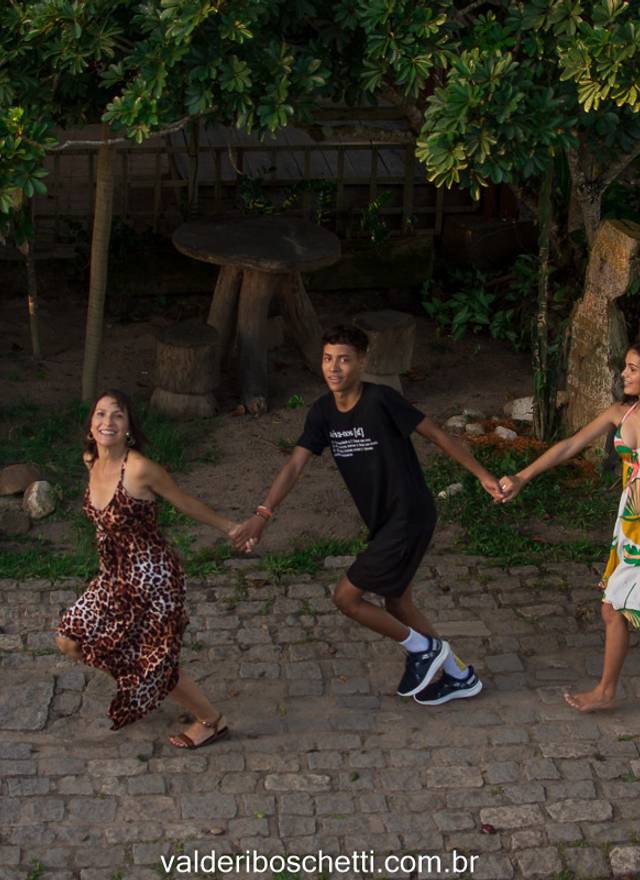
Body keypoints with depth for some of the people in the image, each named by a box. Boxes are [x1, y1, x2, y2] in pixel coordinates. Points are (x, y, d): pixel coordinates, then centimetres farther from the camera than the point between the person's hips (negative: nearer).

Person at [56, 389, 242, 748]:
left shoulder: (139, 468, -24)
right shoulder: (91, 462, -2)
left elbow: (185, 502, -10)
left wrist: (231, 528, 1)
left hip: (153, 577, -8)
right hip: (117, 576, 8)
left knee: (156, 663, 6)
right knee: (70, 640, 12)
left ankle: (212, 721, 30)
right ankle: (134, 683, 36)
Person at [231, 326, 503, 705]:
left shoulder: (380, 400, -20)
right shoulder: (323, 412, 0)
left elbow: (437, 434, -11)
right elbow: (295, 465, -5)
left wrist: (482, 474, -6)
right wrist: (263, 513, -18)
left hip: (410, 519, -8)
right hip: (383, 521, 8)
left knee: (346, 597, -4)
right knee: (397, 604, 18)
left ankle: (423, 648, 15)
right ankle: (460, 675, 34)